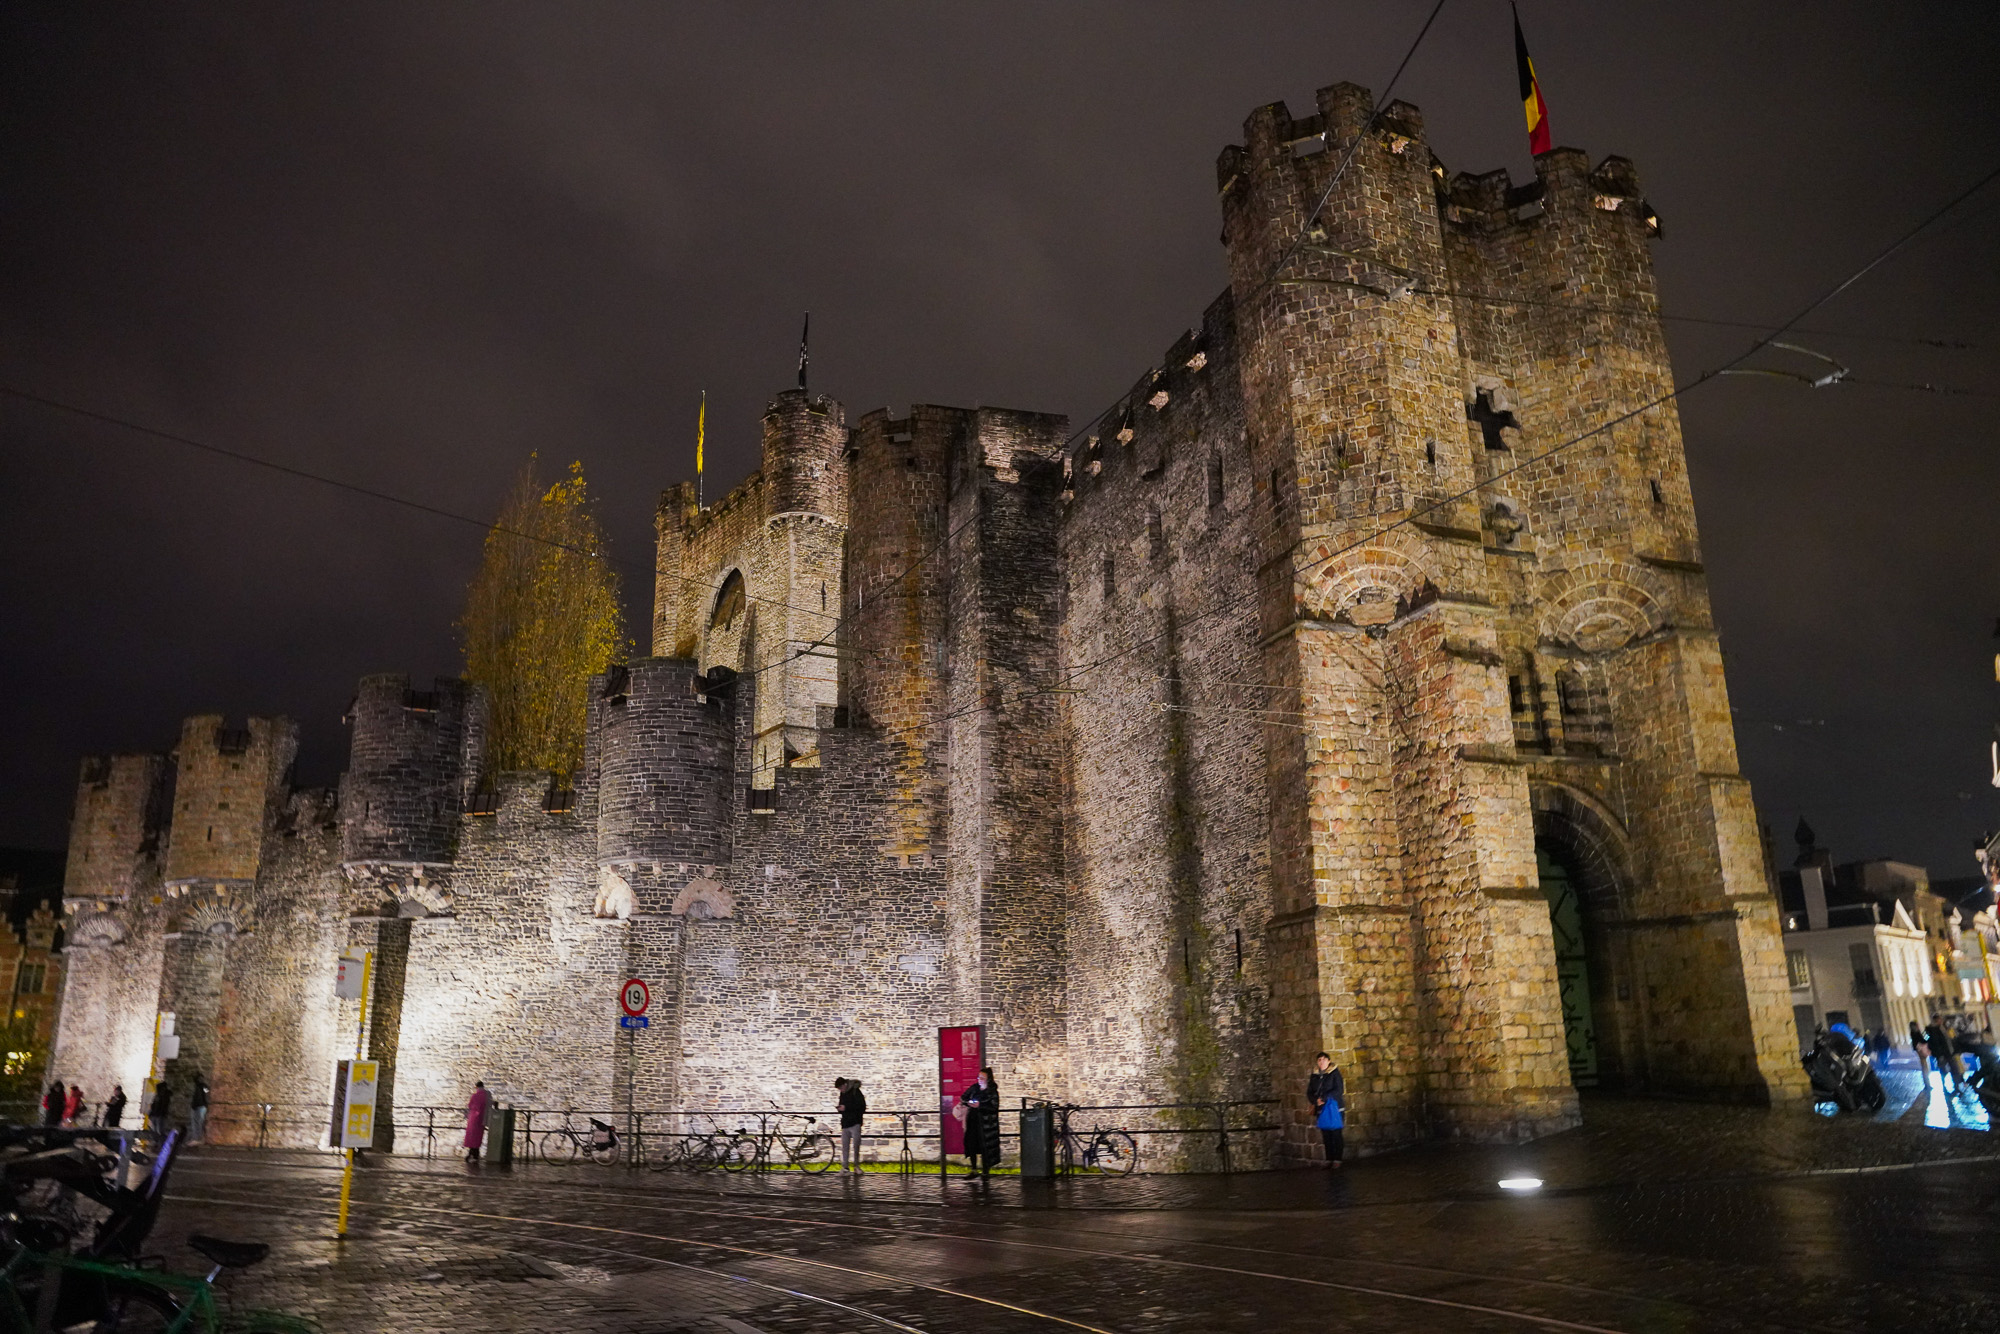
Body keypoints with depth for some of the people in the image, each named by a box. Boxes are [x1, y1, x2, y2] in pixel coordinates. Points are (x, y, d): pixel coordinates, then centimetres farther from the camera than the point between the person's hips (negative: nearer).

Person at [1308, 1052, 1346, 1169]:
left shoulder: (1335, 1074, -4)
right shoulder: (1314, 1076, 9)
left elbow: (1339, 1090, -13)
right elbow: (1309, 1092, 8)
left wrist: (1324, 1098, -20)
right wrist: (1316, 1100, -12)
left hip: (1335, 1108, -4)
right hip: (1321, 1110, 4)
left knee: (1336, 1135, -2)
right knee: (1326, 1136, 5)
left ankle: (1337, 1160, 4)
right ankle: (1329, 1160, 12)